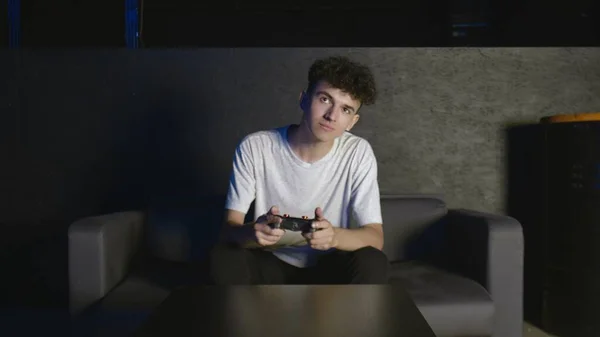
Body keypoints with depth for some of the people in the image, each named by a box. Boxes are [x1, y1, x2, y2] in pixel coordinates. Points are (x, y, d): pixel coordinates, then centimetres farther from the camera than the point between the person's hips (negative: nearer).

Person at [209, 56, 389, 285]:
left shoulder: (358, 153, -15)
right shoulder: (254, 148, -16)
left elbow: (375, 236, -17)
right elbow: (229, 229, -15)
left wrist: (334, 236, -40)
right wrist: (253, 233, -41)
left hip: (326, 270, 1)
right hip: (271, 265, 0)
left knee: (372, 264, -31)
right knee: (223, 259, -31)